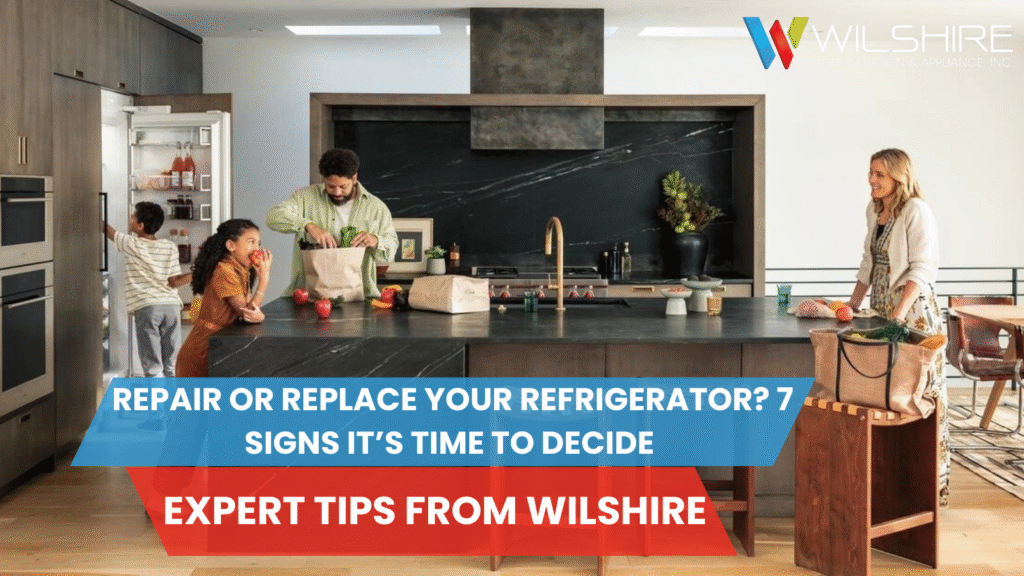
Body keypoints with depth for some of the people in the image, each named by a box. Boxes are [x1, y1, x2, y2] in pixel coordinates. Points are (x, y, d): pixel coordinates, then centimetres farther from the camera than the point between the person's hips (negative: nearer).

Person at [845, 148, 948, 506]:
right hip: (882, 311, 8)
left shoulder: (916, 212, -11)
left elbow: (922, 268, -17)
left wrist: (900, 312, -25)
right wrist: (852, 305, 13)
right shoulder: (875, 210, 12)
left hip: (914, 312, -8)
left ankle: (932, 481, 5)